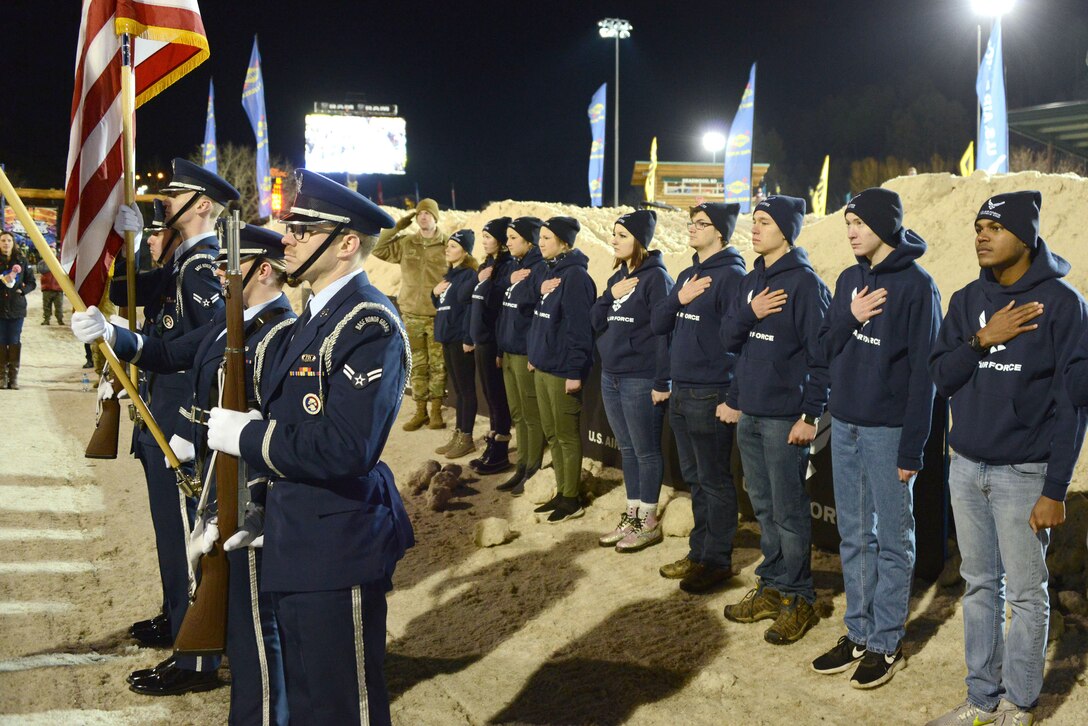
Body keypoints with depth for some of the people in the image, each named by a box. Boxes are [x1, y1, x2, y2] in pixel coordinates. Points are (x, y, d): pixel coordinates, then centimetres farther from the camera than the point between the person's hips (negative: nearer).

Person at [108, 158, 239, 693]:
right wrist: (128, 239, 6)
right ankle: (176, 619, 41)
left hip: (183, 426, -10)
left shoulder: (205, 266, -18)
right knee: (171, 527, 23)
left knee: (186, 533, -4)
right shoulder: (181, 262, 13)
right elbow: (123, 292, 18)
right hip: (162, 421, 10)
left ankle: (196, 661, 5)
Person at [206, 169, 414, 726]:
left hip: (337, 551, -10)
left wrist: (245, 436, -20)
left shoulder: (368, 324, -19)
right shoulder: (316, 317, 11)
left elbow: (344, 448, -30)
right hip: (296, 543, 10)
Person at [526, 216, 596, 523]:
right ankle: (561, 493, 23)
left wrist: (575, 371, -21)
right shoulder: (549, 271, 13)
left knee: (567, 435, 1)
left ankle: (571, 500, 10)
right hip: (542, 366, 9)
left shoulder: (575, 275, -16)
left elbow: (579, 327, -20)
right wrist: (534, 355, 17)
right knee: (552, 434, 14)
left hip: (562, 369, -9)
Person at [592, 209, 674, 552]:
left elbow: (663, 331, -15)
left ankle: (649, 522, 9)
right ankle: (632, 515, 22)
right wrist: (611, 295, -8)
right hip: (611, 376, 8)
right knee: (627, 449, 14)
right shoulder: (617, 277, 14)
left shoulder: (656, 277, -11)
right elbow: (597, 322, 10)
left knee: (646, 451, 1)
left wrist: (662, 382, -19)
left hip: (641, 380, -8)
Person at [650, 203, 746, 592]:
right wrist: (679, 298, -7)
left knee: (714, 480, 1)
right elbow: (657, 324, 12)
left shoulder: (731, 275, -12)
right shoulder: (688, 275, 14)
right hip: (680, 393, 8)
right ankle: (699, 551, 27)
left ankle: (717, 560, 11)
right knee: (694, 477, 16)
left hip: (710, 395, -8)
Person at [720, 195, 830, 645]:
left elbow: (820, 354, -13)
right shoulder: (752, 281, 13)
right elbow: (729, 339, 11)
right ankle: (771, 586, 26)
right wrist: (751, 312, -8)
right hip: (748, 413, 8)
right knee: (763, 506, 15)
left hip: (785, 417, -7)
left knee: (789, 510, 0)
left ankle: (798, 598, 10)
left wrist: (811, 415, -17)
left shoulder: (805, 282, -10)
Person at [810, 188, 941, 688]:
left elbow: (923, 370, -12)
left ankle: (887, 644, 13)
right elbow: (826, 348, 12)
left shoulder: (916, 285, -9)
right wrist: (850, 318, -9)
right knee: (853, 535, 12)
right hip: (845, 423, 6)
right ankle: (858, 634, 22)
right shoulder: (850, 279, 10)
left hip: (888, 430, -6)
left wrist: (912, 448, -15)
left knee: (892, 538, 4)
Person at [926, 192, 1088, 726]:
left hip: (1023, 472, -5)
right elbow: (939, 376, 3)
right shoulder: (966, 301, 7)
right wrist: (983, 339, -14)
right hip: (965, 467, 5)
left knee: (1025, 593, 3)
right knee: (979, 586, 12)